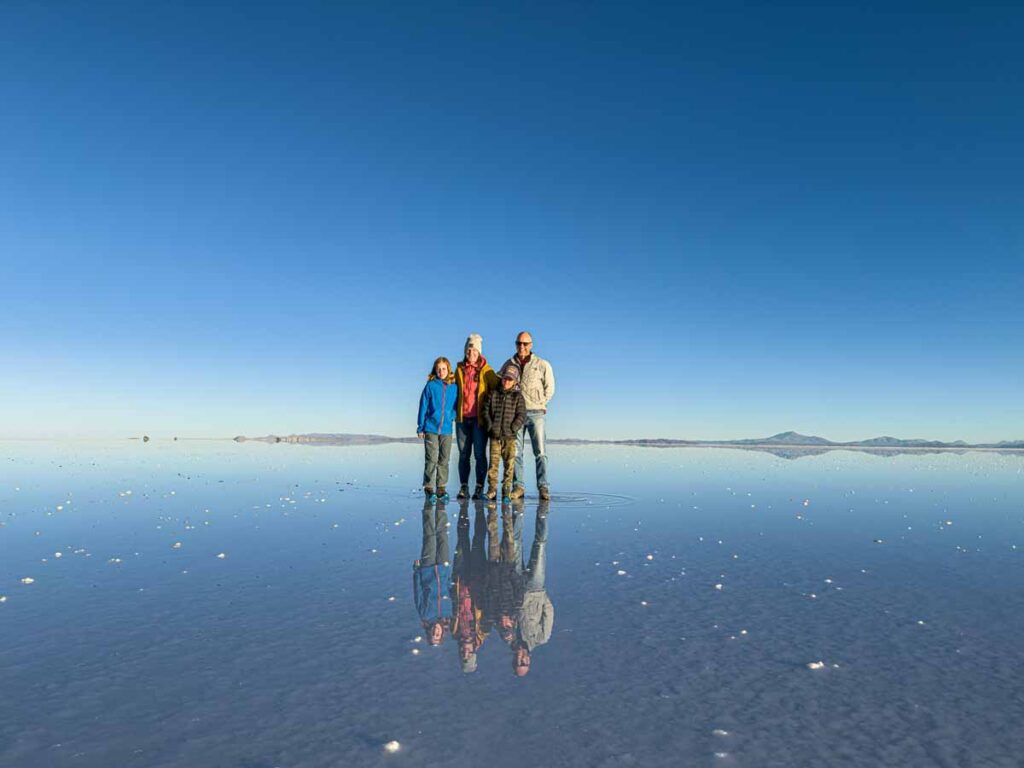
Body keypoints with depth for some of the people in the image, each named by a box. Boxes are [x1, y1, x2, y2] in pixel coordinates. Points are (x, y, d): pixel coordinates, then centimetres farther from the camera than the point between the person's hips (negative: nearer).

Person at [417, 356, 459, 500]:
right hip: (430, 428, -2)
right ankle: (428, 487, 8)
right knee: (431, 458, -3)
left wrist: (452, 418, 0)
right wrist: (420, 427, 1)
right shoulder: (430, 386, -1)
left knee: (444, 460, 7)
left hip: (447, 429, 2)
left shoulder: (454, 387, 4)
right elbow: (423, 407, 1)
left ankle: (441, 487, 17)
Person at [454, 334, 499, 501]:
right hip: (462, 418, 3)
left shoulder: (486, 370, 1)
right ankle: (463, 487, 11)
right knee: (463, 454, 6)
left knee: (479, 454, -2)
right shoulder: (460, 369, 10)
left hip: (479, 418, -3)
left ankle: (479, 488, 4)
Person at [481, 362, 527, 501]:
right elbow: (486, 411, 5)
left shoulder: (518, 396, 4)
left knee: (509, 464, 1)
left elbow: (521, 415, -2)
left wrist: (512, 428, -11)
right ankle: (492, 490, 6)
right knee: (493, 463, 1)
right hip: (494, 436, 1)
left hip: (510, 437, 0)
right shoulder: (492, 394, 7)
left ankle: (506, 490, 9)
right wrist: (490, 427, -5)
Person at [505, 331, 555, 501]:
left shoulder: (542, 364, 2)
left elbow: (549, 387, 9)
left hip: (535, 413, -2)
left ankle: (543, 487, 1)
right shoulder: (509, 364, 10)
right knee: (516, 452, 2)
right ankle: (519, 486, 8)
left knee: (540, 452, -4)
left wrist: (540, 404, 2)